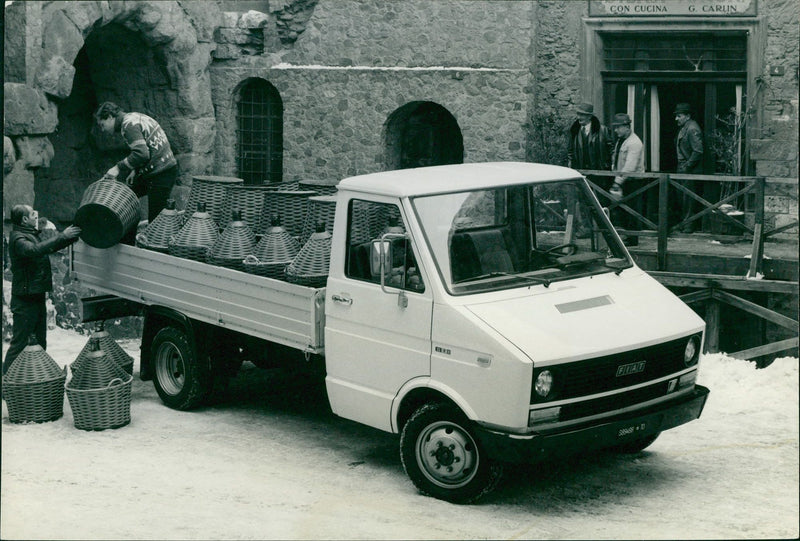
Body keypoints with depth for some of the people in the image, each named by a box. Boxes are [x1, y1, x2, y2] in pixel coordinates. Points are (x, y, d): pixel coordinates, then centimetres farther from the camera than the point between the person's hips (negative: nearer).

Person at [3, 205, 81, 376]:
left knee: (39, 342, 17)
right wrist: (62, 236, -35)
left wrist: (71, 236, 16)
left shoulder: (32, 235, 15)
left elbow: (49, 247, 29)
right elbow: (34, 251, -36)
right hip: (25, 300, -10)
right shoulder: (18, 238, -16)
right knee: (19, 343, -9)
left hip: (37, 297, 10)